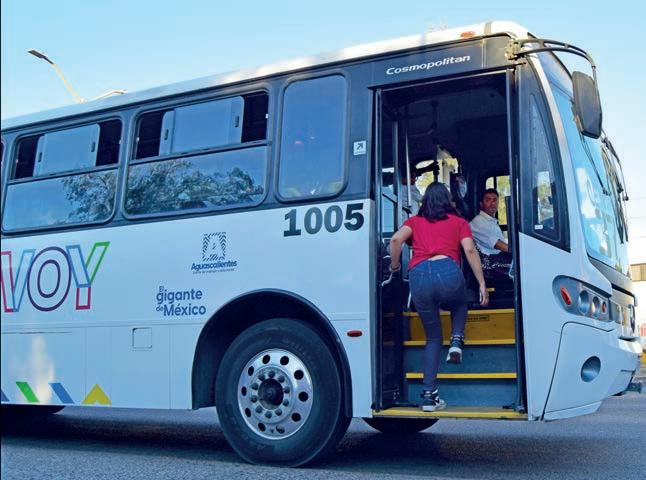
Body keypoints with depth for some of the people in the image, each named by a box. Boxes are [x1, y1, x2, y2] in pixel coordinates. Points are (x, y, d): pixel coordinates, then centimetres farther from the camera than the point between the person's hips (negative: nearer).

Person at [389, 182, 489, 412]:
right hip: (447, 272, -1)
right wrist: (482, 284, 5)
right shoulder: (458, 222, 21)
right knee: (459, 304, 37)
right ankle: (457, 341, 10)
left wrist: (394, 266, 19)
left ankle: (429, 395, 11)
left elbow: (396, 239, 4)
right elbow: (470, 251, 6)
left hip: (418, 276, 2)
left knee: (433, 338, 17)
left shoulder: (415, 221, 23)